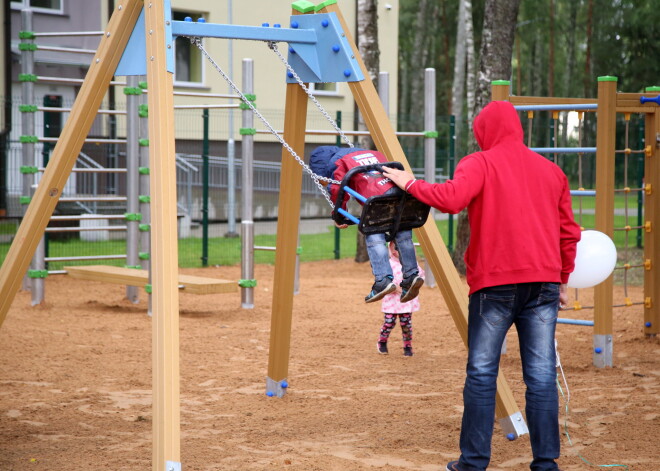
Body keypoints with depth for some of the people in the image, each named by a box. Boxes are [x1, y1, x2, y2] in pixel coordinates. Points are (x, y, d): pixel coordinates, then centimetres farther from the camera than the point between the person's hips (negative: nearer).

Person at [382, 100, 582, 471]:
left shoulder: (480, 164, 0)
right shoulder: (551, 170, 16)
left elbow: (451, 198, -18)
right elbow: (568, 232, 16)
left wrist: (410, 184, -4)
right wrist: (563, 280, 24)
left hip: (495, 282, -4)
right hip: (544, 283, 4)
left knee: (482, 373, 2)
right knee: (541, 374, 3)